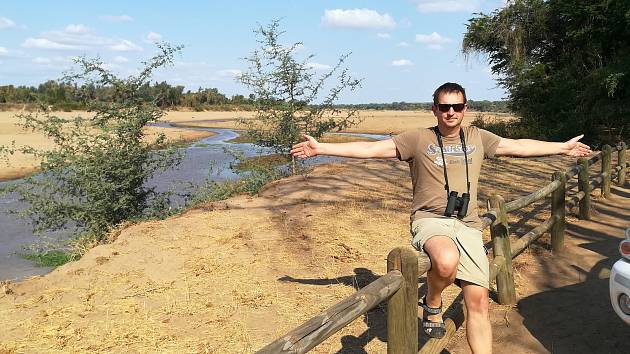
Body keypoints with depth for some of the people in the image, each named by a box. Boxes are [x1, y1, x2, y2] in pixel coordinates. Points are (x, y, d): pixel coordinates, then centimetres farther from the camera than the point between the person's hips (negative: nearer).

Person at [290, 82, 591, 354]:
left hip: (467, 225, 4)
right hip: (430, 220, -4)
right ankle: (432, 304, -3)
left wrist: (563, 147, 33)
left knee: (478, 301, -4)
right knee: (447, 261, -37)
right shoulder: (418, 139, 3)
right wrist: (320, 148, -6)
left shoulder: (478, 138, 15)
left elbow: (519, 146, 27)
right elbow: (370, 149, -1)